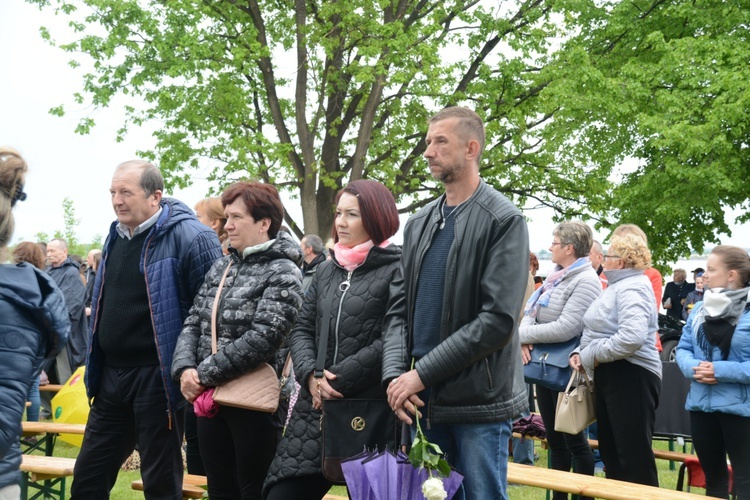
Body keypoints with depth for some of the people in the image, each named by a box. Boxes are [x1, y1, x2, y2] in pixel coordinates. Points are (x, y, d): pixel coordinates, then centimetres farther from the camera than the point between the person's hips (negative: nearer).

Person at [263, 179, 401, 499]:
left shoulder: (397, 271, -6)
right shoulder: (326, 271, 15)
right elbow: (302, 330, 12)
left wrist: (338, 379, -14)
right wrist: (310, 375, -7)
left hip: (372, 413, -6)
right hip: (316, 408, 6)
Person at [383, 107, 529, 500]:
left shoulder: (503, 220, -7)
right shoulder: (420, 223, 12)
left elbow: (498, 320, -16)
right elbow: (398, 308, 9)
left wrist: (422, 374, -16)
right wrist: (395, 374, -8)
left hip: (480, 400, -6)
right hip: (423, 401, 6)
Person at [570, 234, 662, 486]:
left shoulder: (632, 287, -16)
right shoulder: (618, 285, 17)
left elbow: (633, 337, -32)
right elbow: (598, 330, 23)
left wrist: (593, 356, -20)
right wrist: (580, 352, 4)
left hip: (631, 377, -11)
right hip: (609, 375, 11)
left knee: (634, 456, -5)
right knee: (611, 451, 17)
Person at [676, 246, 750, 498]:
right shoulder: (699, 309, 8)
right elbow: (683, 349, 9)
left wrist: (720, 371, -22)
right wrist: (693, 368, -11)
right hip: (701, 405, 6)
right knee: (712, 476, 19)